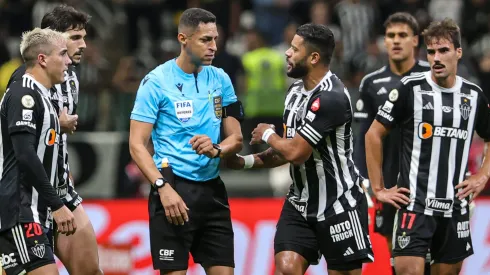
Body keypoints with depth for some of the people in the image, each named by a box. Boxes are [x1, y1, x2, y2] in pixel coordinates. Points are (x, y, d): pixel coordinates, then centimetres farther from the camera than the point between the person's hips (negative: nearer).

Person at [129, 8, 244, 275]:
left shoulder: (221, 80, 9)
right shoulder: (156, 81, -6)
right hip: (173, 189, -5)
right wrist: (163, 187, -20)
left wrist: (216, 150, -13)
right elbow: (137, 145, -8)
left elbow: (236, 139, 10)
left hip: (212, 190, 5)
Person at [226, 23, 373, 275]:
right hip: (301, 203, 8)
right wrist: (245, 161, 7)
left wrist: (268, 135, -4)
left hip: (339, 205, -8)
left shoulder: (330, 98, -22)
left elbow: (297, 152, -23)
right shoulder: (295, 92, 8)